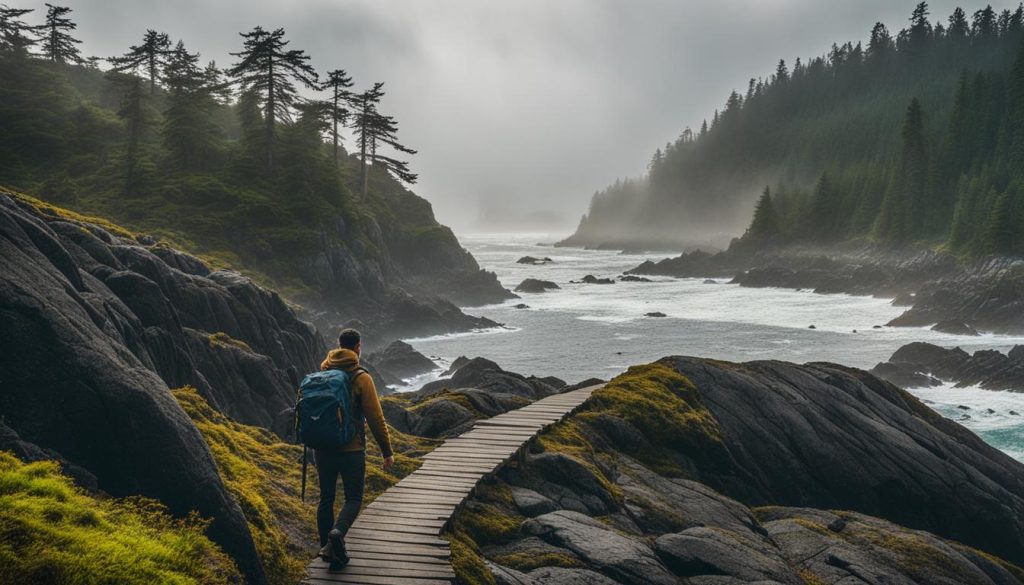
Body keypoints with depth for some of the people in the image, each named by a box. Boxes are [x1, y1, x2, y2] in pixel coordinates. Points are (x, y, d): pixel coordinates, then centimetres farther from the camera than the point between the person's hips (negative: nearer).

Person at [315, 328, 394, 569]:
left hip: (322, 449, 5)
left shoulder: (321, 374, 6)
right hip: (351, 449, -4)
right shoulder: (361, 378, -10)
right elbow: (375, 418, -11)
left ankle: (327, 547, 14)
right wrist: (387, 451, -4)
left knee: (326, 497, 15)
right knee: (353, 499, 5)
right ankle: (337, 532, -20)